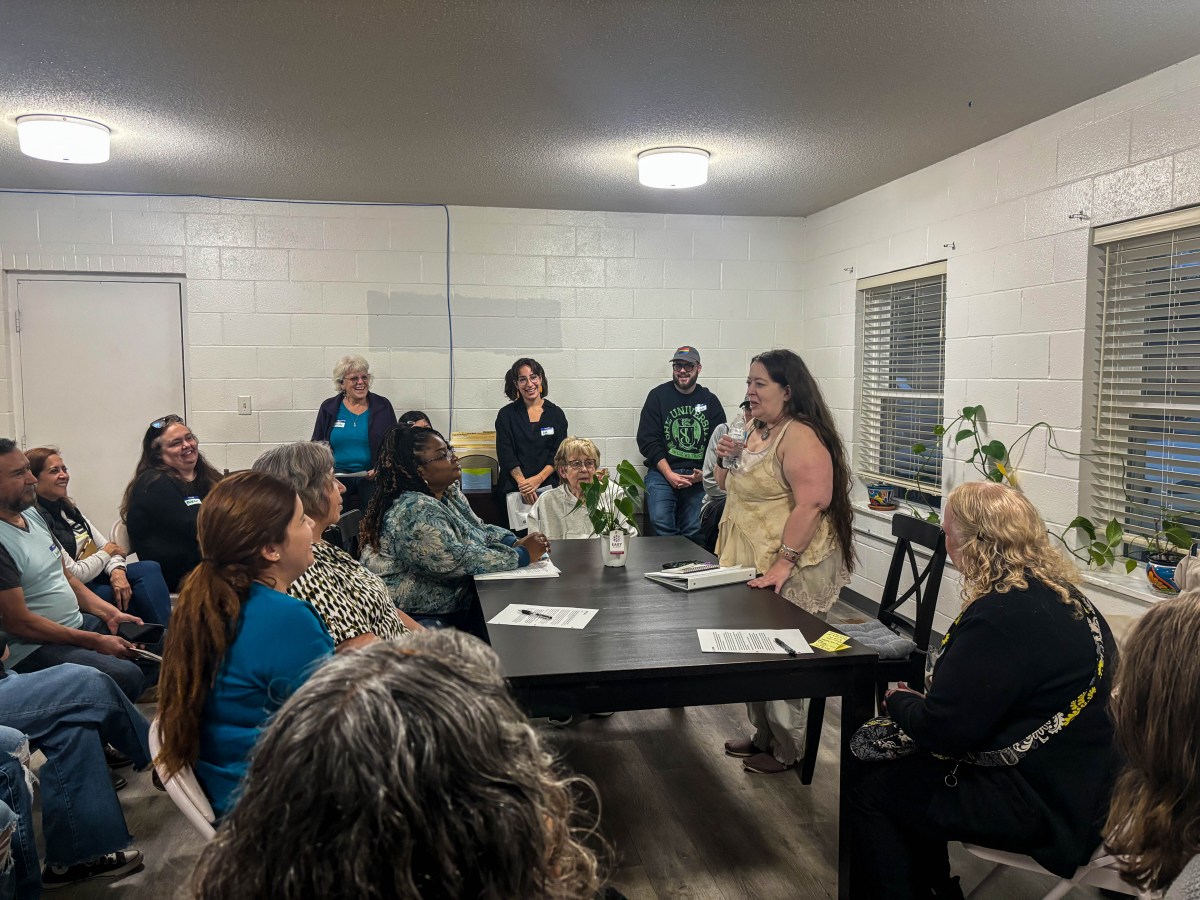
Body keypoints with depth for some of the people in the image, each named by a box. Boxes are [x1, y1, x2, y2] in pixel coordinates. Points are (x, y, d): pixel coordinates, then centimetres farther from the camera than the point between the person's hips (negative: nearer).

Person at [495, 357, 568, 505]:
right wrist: (522, 483, -13)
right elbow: (506, 455, 0)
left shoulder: (556, 414, 9)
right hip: (514, 488, -1)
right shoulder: (506, 414, 7)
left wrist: (538, 479, -10)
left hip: (549, 486, 1)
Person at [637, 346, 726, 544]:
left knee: (694, 533, -8)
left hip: (698, 476, 2)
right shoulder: (658, 396, 6)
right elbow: (647, 440, -1)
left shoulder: (710, 401, 12)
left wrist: (705, 473, -8)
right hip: (662, 472, -1)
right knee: (662, 524, -22)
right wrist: (669, 474, -10)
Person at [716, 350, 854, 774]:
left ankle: (787, 749, 18)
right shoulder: (757, 432, 12)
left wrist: (784, 563, -29)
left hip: (793, 570, -10)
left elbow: (811, 504, -27)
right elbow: (732, 488, 22)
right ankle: (763, 735, 33)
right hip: (753, 565, 10)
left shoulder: (799, 437, -18)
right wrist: (725, 460, 1)